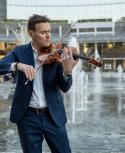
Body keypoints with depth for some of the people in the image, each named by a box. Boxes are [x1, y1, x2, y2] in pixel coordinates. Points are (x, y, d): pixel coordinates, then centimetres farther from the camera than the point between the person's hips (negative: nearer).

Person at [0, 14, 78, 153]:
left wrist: (67, 71, -29)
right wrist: (18, 65, -34)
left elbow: (64, 88, -8)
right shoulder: (20, 52, 0)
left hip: (53, 115, 1)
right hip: (28, 116, 0)